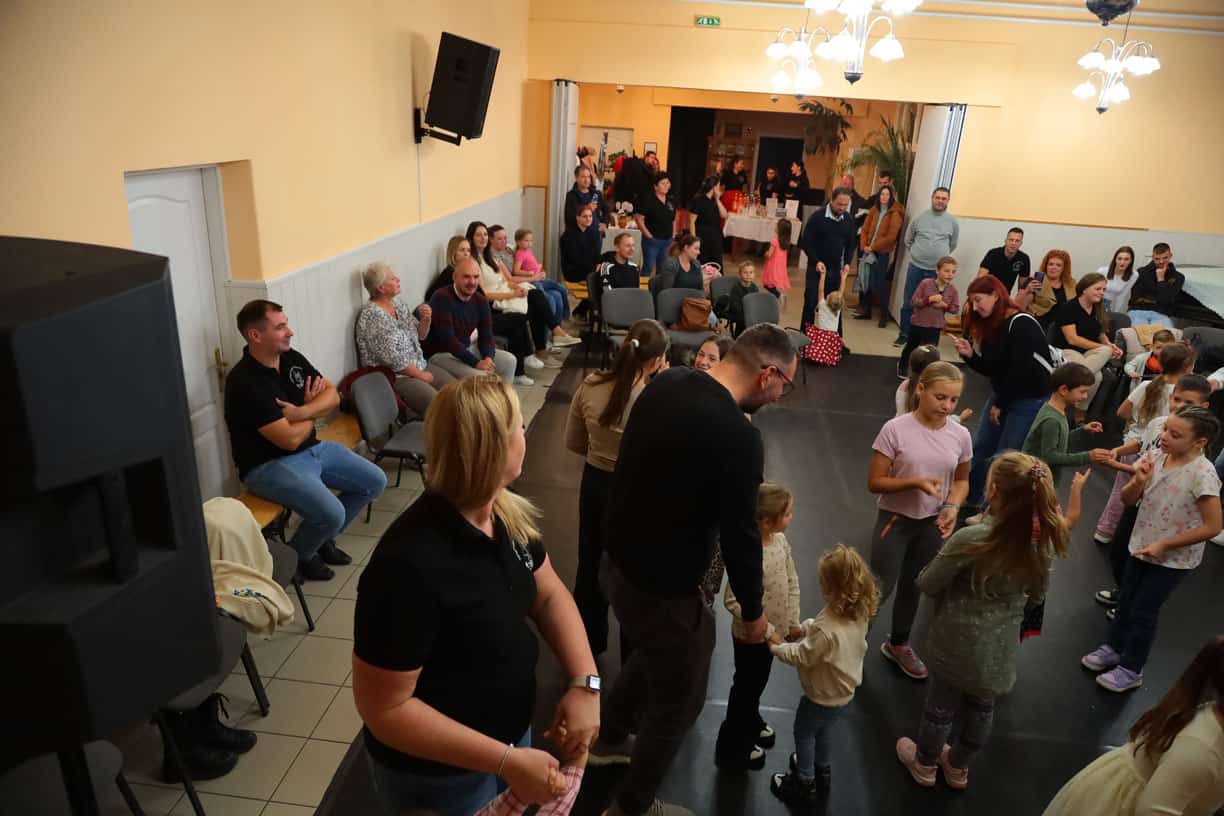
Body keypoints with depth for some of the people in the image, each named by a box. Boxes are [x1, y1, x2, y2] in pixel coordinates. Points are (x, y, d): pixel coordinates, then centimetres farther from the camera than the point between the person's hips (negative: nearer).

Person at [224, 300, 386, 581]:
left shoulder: (292, 358, 1)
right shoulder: (244, 382, -24)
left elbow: (332, 396, 2)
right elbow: (290, 439, -26)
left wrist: (300, 412, -18)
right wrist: (313, 409, -6)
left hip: (313, 448, 9)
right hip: (270, 464, -8)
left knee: (375, 481, 5)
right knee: (332, 513, -26)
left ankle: (322, 538, 22)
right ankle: (298, 556, 7)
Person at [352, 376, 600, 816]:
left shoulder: (507, 514, -10)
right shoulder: (410, 566, -33)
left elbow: (549, 594, 1)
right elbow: (384, 709, -27)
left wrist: (585, 682, -15)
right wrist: (507, 761, -27)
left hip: (512, 729, 7)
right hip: (438, 775, -7)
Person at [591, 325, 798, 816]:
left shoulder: (667, 382, -5)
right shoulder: (738, 438, -28)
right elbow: (740, 536, -19)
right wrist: (752, 611, -1)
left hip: (617, 560, 8)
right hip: (660, 587, -8)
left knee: (655, 653, 34)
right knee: (679, 701, 17)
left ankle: (608, 738, 56)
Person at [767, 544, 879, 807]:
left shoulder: (827, 630, -41)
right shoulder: (859, 614, -15)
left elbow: (802, 656, -26)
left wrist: (777, 647, -11)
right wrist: (803, 627, -4)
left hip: (823, 697, -7)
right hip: (844, 691, 7)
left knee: (803, 734, 18)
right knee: (824, 731, 31)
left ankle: (805, 785, 35)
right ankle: (822, 772, 52)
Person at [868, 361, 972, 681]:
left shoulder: (960, 435, -7)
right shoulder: (895, 429, -20)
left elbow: (961, 481, 7)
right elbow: (874, 482, -15)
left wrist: (952, 506, -12)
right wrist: (915, 482, -28)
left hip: (933, 523, 4)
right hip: (895, 520, -4)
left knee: (913, 586, 21)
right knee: (881, 589, 1)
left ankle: (898, 644, 44)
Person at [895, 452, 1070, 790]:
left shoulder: (971, 539, -31)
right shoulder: (1043, 542, -15)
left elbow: (927, 584, -19)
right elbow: (1037, 595, 3)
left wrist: (956, 578, 2)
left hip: (958, 641, -4)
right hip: (1001, 645, 4)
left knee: (942, 703, 19)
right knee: (981, 707, 26)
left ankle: (924, 763, 43)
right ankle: (958, 767, 49)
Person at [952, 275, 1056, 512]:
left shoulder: (1021, 324, -20)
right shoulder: (989, 325, 5)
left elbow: (1019, 371, -22)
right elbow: (991, 369, 8)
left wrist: (999, 404, -13)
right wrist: (969, 354, -11)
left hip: (1031, 399, -8)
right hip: (1003, 394, 8)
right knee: (981, 449, 10)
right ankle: (969, 500, 25)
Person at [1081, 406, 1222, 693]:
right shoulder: (1156, 457, -9)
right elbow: (1127, 499, -2)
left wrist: (1164, 545, -19)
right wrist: (1138, 481, -24)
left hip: (1174, 558, -6)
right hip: (1142, 546, 6)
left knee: (1143, 611, 5)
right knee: (1126, 600, 21)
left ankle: (1131, 669, 25)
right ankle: (1114, 647, 42)